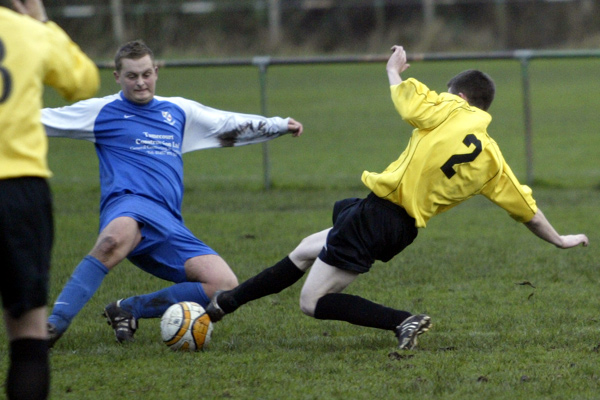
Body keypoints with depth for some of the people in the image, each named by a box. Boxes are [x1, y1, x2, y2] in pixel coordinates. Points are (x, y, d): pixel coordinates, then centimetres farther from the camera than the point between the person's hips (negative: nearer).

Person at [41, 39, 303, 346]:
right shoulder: (102, 111, 11)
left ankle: (128, 310, -5)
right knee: (115, 238, -44)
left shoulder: (178, 110, 25)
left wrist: (280, 125, 33)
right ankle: (55, 323, -45)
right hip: (129, 206, -6)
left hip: (170, 225, 6)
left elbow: (228, 125, 35)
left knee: (225, 286, -13)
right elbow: (38, 120, 11)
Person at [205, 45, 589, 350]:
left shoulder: (448, 112, -7)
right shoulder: (491, 158, 8)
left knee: (312, 301, -1)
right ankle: (229, 301, 28)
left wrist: (394, 69, 28)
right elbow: (527, 209, 11)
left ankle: (403, 322, -12)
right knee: (306, 250, 24)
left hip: (377, 211, -7)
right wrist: (560, 240, 26)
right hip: (405, 231, 7)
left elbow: (405, 95, 6)